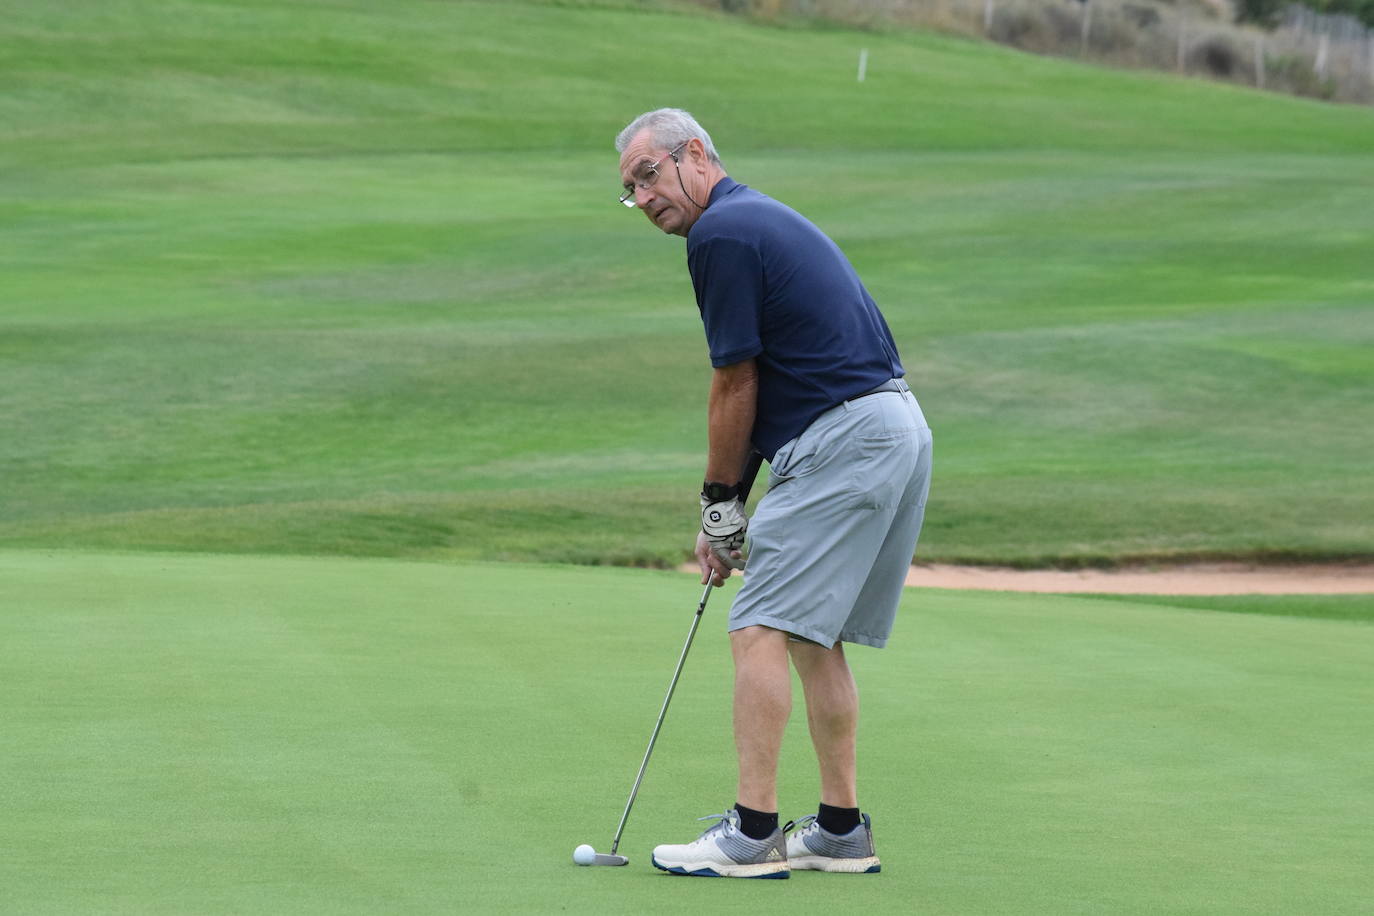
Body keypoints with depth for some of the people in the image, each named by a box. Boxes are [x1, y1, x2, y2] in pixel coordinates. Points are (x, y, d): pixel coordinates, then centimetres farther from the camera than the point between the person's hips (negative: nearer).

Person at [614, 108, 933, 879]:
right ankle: (842, 830, 16)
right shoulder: (765, 217, 21)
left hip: (842, 440, -10)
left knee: (764, 629, -9)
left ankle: (753, 834, -11)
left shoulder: (720, 233, -10)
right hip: (900, 431, 10)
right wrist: (731, 505, 18)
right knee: (816, 636, 15)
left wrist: (720, 505, 3)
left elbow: (736, 388, -8)